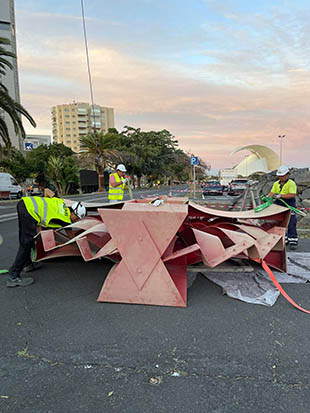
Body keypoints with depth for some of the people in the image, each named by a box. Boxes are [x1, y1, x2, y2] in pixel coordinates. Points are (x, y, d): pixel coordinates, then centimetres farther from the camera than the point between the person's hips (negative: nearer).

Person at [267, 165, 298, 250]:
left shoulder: (291, 183, -9)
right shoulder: (276, 183, 10)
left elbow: (292, 195, -20)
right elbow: (272, 192, 3)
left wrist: (280, 195, -26)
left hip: (289, 207, -6)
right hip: (279, 206, 7)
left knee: (291, 225, -5)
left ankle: (293, 242, 1)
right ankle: (284, 240, 23)